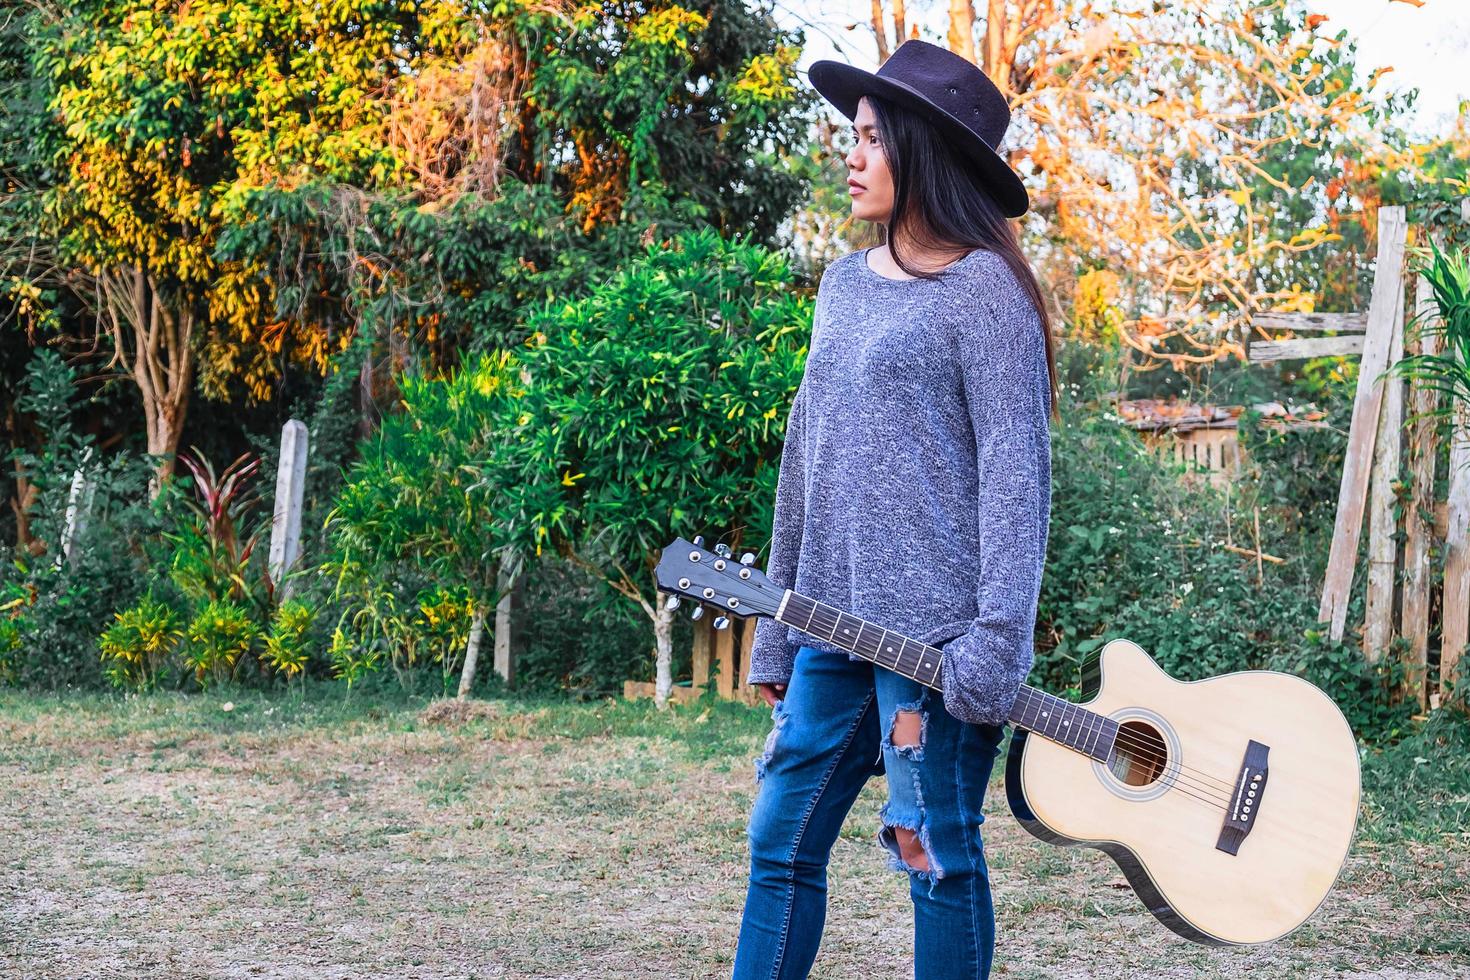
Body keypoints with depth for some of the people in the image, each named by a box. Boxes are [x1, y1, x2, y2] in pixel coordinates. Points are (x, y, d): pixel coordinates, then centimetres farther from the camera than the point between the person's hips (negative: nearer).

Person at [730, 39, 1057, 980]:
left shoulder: (982, 288, -6)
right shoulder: (845, 283, 15)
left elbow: (1015, 471, -11)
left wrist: (997, 651, -18)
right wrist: (776, 633, 18)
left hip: (933, 622, -7)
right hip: (835, 622, 7)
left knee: (939, 854, 0)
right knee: (781, 843, 8)